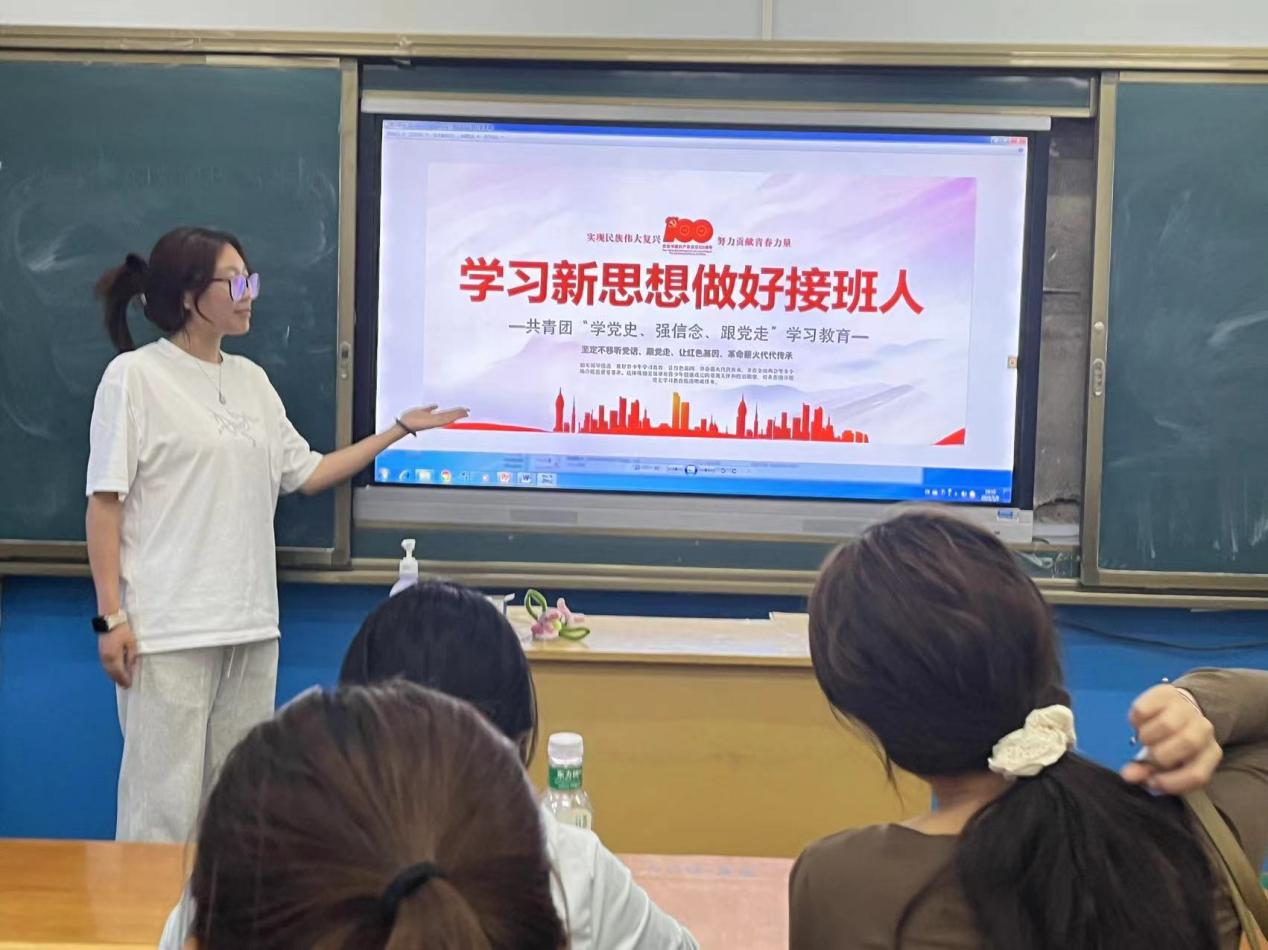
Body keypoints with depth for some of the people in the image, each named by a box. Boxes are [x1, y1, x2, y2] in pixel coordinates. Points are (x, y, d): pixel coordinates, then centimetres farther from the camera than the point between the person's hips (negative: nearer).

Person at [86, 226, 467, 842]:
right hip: (168, 628, -6)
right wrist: (111, 616, -13)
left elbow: (306, 474, 17)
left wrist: (402, 428, 16)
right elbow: (104, 502, -7)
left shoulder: (250, 379, 13)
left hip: (250, 625, 6)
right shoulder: (135, 376, -5)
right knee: (165, 801, -3)